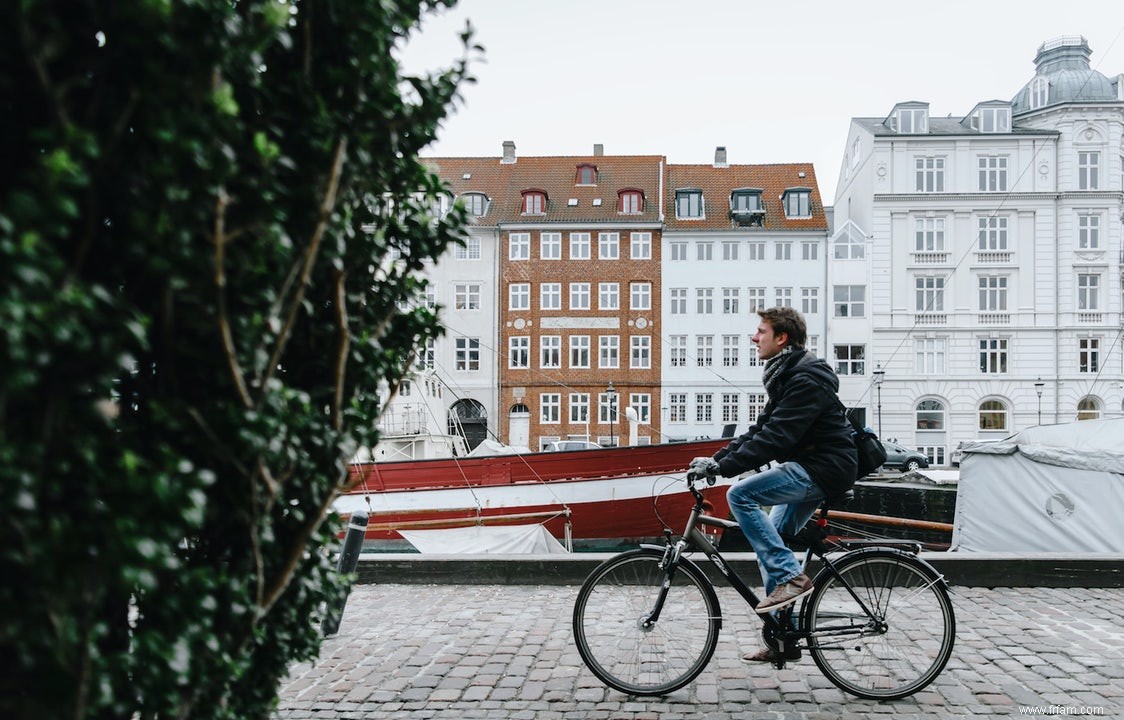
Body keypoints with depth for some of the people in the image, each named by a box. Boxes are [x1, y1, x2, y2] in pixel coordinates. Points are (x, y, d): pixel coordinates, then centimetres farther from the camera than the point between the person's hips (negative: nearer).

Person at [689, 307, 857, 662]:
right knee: (769, 541, 9)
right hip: (811, 468, 10)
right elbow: (759, 430, 15)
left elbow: (775, 437, -26)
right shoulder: (785, 376, 15)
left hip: (824, 468, -10)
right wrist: (717, 458, 4)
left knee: (740, 494, -20)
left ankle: (791, 576, -14)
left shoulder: (806, 379, -17)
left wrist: (724, 467, -27)